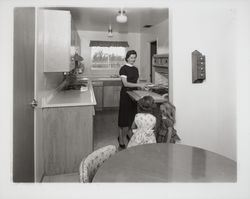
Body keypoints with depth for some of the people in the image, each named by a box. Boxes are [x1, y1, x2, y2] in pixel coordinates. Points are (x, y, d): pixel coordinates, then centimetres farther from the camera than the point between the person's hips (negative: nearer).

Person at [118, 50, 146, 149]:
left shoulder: (135, 69, 14)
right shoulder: (123, 69, -7)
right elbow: (125, 83, -16)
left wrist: (142, 85, -1)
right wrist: (138, 85, -24)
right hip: (126, 93, -6)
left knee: (132, 115, 9)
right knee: (125, 117, -2)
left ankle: (127, 133, 29)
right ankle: (121, 139, 8)